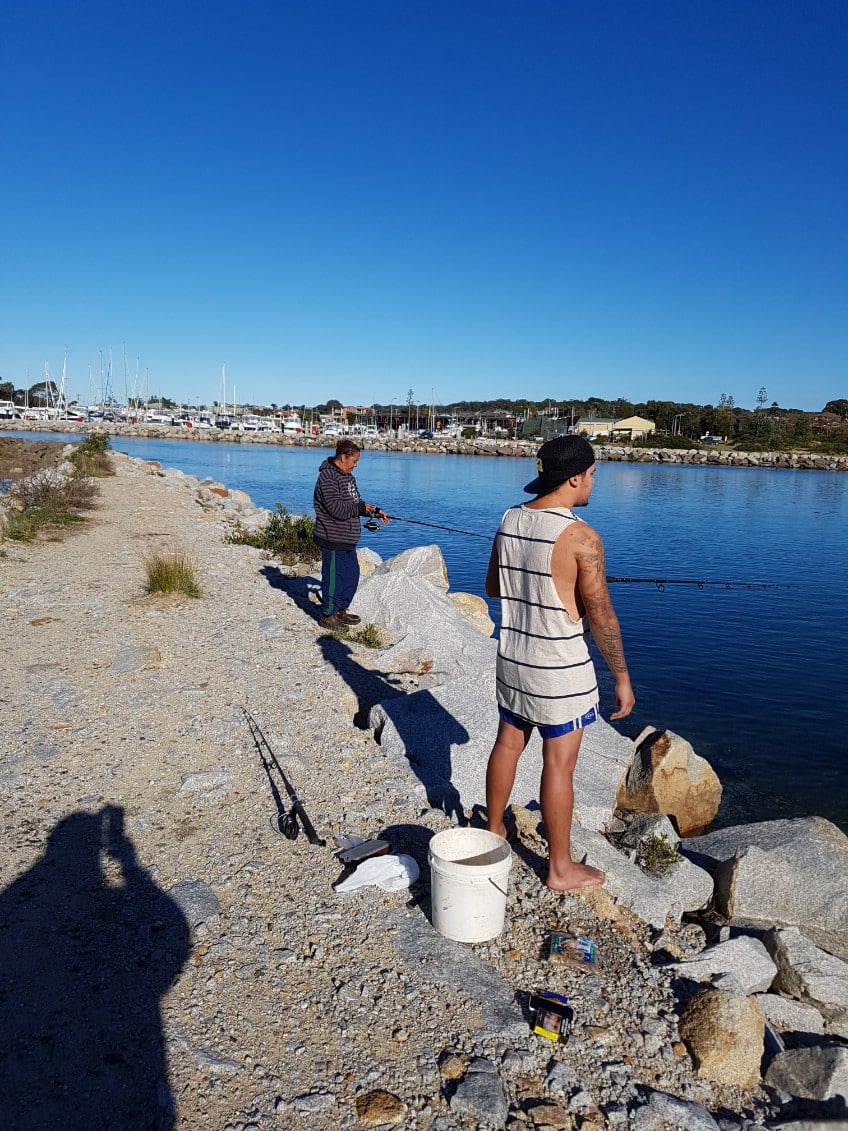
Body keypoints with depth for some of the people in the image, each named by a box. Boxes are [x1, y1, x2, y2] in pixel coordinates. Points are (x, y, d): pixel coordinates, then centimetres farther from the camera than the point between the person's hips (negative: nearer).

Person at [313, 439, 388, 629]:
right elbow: (337, 509, -26)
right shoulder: (328, 478, -18)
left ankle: (341, 611, 31)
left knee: (352, 575, 17)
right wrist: (362, 507, -14)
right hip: (333, 539, -10)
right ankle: (328, 616, 13)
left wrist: (375, 511, 6)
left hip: (348, 539, 10)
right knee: (334, 577, -1)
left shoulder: (347, 476, 14)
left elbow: (355, 503, 21)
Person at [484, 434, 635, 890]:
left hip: (513, 657, 7)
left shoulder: (509, 520, 0)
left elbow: (492, 586, 12)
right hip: (559, 670, -7)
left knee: (508, 743, 21)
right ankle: (560, 868, 22)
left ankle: (493, 831, 40)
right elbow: (602, 618, -17)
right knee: (559, 765, 6)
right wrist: (622, 677, -7)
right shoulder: (581, 537, -21)